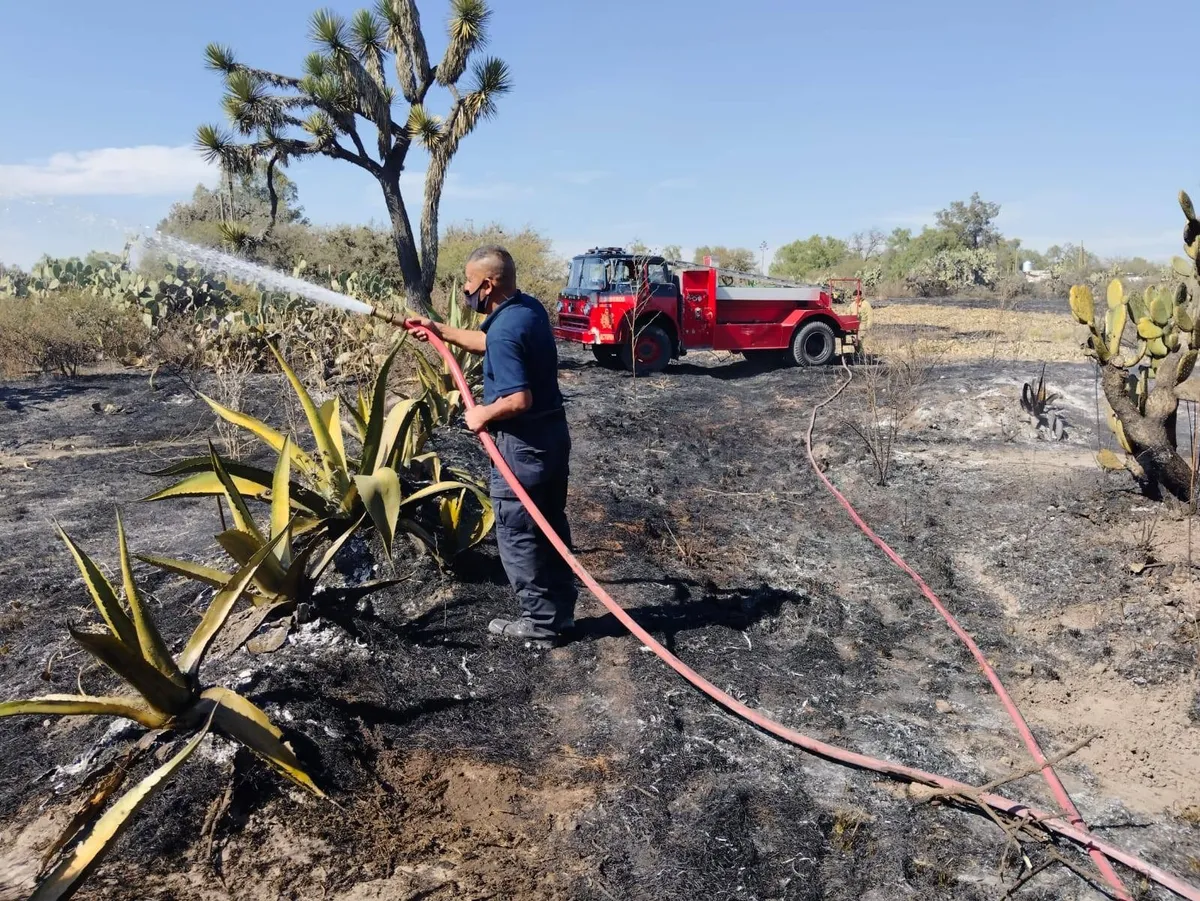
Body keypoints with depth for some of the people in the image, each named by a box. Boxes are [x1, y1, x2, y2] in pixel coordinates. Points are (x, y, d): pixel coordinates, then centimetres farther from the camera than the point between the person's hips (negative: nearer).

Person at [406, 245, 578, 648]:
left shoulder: (505, 329, -23)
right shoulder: (529, 308, 7)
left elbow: (519, 399, -30)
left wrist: (483, 415, -13)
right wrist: (440, 331, 25)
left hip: (525, 443, -10)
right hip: (553, 431, 10)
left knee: (516, 534, 4)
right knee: (551, 528, 16)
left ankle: (541, 623, 13)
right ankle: (561, 614, 26)